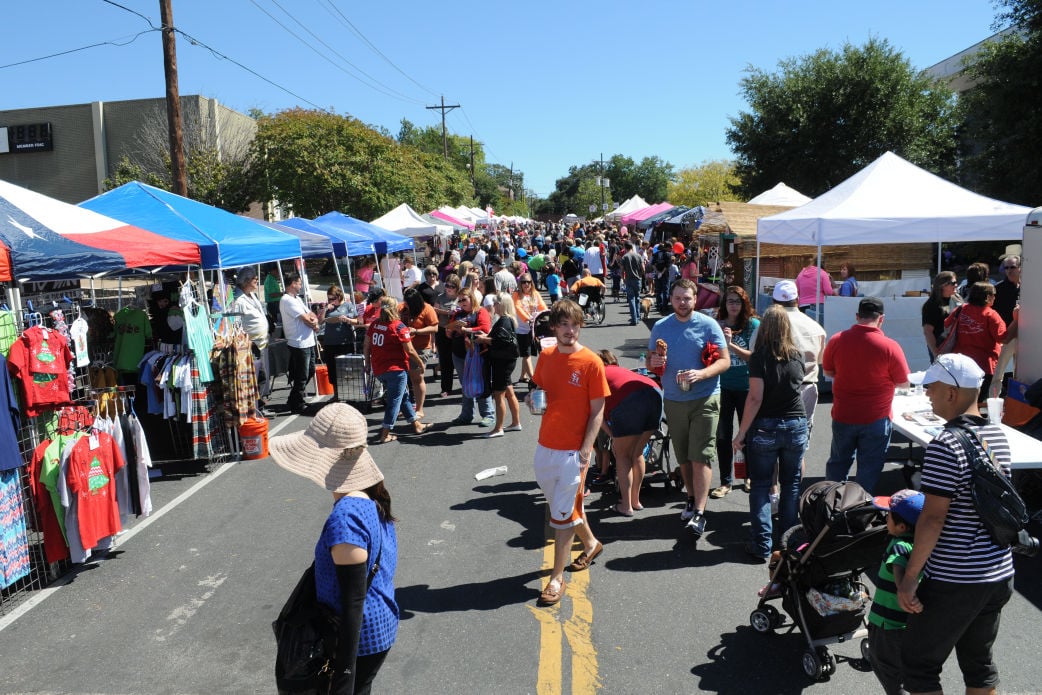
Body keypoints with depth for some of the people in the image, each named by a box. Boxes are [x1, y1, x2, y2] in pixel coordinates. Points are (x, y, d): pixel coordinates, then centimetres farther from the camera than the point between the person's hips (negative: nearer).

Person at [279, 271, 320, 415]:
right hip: (299, 343, -10)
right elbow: (306, 319, -17)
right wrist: (314, 323, 2)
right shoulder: (287, 300, -14)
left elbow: (311, 314, 13)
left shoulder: (297, 298, 17)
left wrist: (314, 320, -9)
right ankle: (298, 406, 9)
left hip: (308, 342, 10)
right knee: (302, 376, -2)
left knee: (310, 371, 20)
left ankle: (293, 400, 31)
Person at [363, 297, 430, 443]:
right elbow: (410, 351, -14)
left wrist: (368, 363, 20)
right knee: (394, 400, 2)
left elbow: (366, 346, 8)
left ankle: (416, 425, 28)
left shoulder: (374, 324, 4)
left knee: (403, 396, 19)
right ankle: (385, 434, 2)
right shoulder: (399, 327, -14)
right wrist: (421, 362, 0)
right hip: (396, 369, -7)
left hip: (378, 369, 7)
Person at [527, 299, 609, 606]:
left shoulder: (591, 362, -12)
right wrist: (533, 399, -6)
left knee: (562, 512, 0)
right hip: (545, 445, 6)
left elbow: (597, 410, -10)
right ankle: (590, 543, 45)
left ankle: (557, 578, 12)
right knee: (564, 504, 20)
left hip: (573, 450, -6)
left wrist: (586, 450, -15)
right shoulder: (545, 357, 3)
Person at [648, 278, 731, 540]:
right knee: (683, 456, 13)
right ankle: (692, 499, 30)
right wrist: (652, 363, -11)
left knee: (701, 456, -9)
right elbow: (650, 360, 14)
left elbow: (725, 361, -5)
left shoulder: (708, 325, -4)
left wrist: (701, 374, -22)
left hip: (705, 399, -4)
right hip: (673, 400, 4)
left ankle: (699, 513, -8)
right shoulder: (660, 327, 7)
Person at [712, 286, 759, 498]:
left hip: (746, 387, -2)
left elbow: (755, 356, -11)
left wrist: (731, 344, -21)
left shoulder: (753, 325, -5)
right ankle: (726, 482, 14)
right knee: (722, 436, 3)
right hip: (723, 387, 2)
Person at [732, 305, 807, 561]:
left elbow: (755, 398, -16)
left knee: (761, 485, 6)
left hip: (765, 427, -4)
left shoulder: (759, 357, -13)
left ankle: (762, 545, 6)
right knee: (791, 484, 15)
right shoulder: (798, 356, 0)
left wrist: (741, 433, -11)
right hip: (796, 425, 4)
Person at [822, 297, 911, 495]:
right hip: (876, 419, -3)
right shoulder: (890, 347, -17)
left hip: (842, 417, 3)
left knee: (838, 464, 20)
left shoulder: (837, 340, -9)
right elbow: (903, 383, -6)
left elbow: (828, 371, 5)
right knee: (868, 470, 11)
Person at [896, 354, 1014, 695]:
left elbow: (933, 518, -22)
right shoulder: (998, 437, 5)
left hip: (954, 581, -8)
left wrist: (909, 578, -15)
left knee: (918, 664, 7)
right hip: (1000, 574, 8)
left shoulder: (945, 446, -21)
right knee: (979, 662, 21)